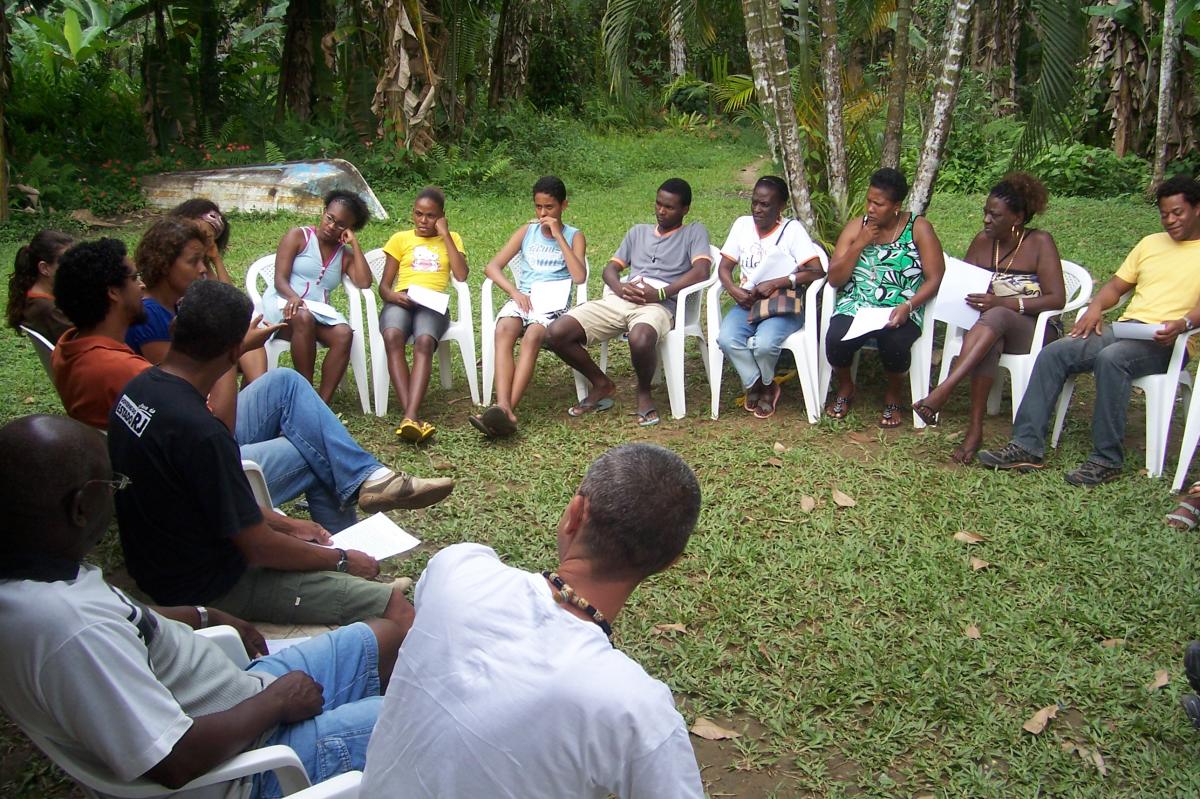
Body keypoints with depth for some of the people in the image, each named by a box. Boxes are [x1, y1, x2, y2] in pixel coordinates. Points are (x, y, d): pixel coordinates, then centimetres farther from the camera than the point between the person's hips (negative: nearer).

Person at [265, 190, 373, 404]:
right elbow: (280, 280, -5)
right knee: (303, 317, -39)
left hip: (319, 310, 4)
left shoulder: (345, 254, 19)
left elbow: (364, 282, -2)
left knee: (344, 334, -29)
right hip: (284, 303, -4)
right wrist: (293, 297, -28)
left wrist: (354, 243, 2)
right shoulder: (298, 236, 7)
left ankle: (322, 402, -31)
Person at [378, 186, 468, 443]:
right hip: (400, 302, 1)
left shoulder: (451, 238, 22)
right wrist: (392, 296, -8)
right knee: (392, 337, -37)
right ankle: (412, 416, -46)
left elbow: (461, 276, 2)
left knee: (424, 341, -37)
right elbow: (384, 286, 16)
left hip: (433, 304, -1)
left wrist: (445, 234, 5)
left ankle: (410, 417, -51)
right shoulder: (400, 239, 23)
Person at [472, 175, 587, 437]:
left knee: (532, 337, -36)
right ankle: (503, 407, -47)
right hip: (523, 298, 2)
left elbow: (579, 276, -6)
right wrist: (514, 292, -8)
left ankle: (507, 410, -44)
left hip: (554, 304, -2)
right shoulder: (526, 232, 19)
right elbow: (493, 266, 10)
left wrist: (558, 236, -6)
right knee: (504, 329, -33)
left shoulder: (574, 237, 12)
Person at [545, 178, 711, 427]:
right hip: (620, 300, 5)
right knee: (555, 333, -15)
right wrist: (618, 287, -2)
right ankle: (602, 385, 7)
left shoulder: (694, 232, 15)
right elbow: (611, 268, 23)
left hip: (659, 304, -5)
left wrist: (661, 293, -15)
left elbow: (701, 271, -4)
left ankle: (644, 392, -8)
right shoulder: (638, 231, 30)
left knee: (640, 339, -42)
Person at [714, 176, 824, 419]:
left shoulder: (792, 229, -5)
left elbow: (817, 271, -14)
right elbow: (724, 267, 9)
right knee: (727, 338, -29)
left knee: (764, 343, -33)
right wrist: (733, 290, -13)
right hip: (746, 303, 4)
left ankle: (759, 384, 3)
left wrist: (775, 283, -22)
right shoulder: (742, 225, 9)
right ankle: (757, 384, -2)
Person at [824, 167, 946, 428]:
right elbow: (834, 279, 2)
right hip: (855, 307, 2)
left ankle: (894, 393, 2)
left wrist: (908, 306, -20)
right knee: (835, 340, -29)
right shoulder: (855, 227, 7)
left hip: (900, 311, -2)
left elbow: (935, 278, -4)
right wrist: (860, 244, -9)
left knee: (894, 342, -34)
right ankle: (845, 387, 7)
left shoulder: (918, 228, 0)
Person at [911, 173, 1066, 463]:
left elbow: (1057, 299, -12)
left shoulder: (1039, 242, -5)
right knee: (988, 341, -36)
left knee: (995, 318, -37)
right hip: (989, 326, 3)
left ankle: (941, 392, -50)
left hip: (1033, 330, -3)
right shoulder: (983, 241, 8)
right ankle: (975, 428, -43)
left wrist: (1003, 303, -24)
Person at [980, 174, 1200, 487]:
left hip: (1165, 342, -6)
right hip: (1124, 327, 6)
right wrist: (1096, 306, 1)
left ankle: (1107, 460, -31)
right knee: (1054, 352, -18)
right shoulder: (1150, 243, 25)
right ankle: (1027, 446, -24)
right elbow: (1116, 285, 22)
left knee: (1110, 358, -37)